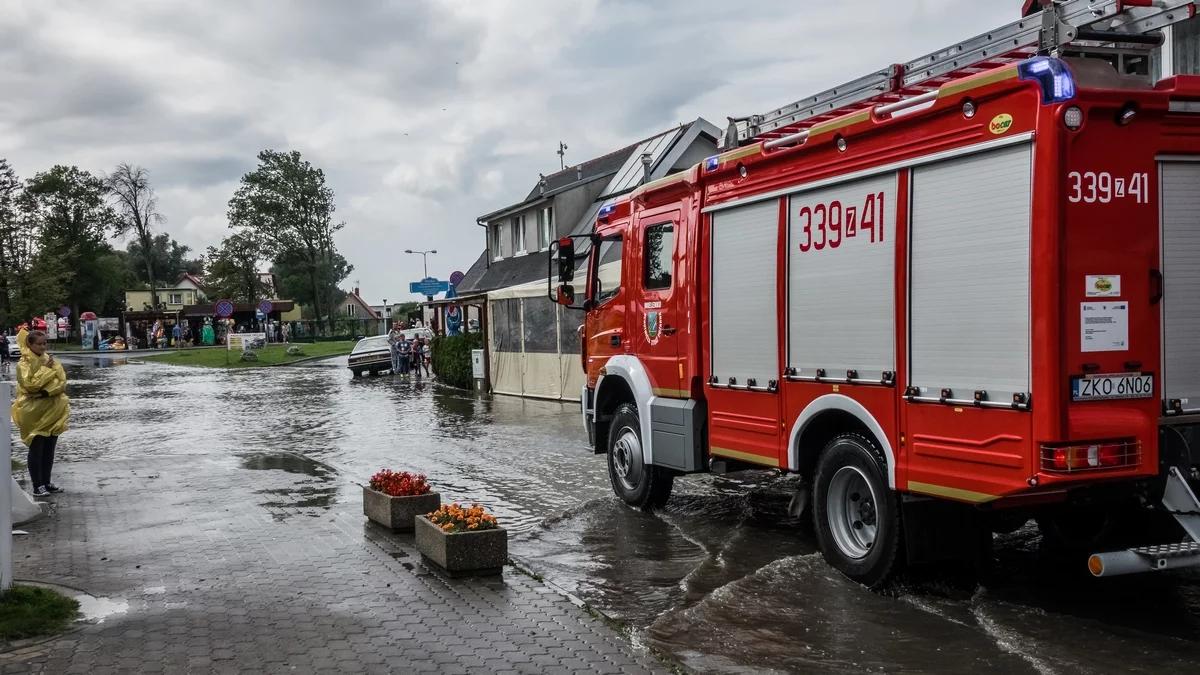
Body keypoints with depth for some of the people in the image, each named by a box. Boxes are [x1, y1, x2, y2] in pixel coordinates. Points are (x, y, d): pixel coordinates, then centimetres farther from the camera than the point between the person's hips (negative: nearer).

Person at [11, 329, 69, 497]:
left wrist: (46, 391, -15)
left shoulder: (49, 360, 10)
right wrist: (46, 370, -17)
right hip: (34, 413, -5)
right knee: (36, 450, -2)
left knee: (49, 450, 10)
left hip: (52, 412, 5)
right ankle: (37, 486, 2)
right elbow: (29, 384, -19)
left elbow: (62, 381, 0)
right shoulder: (24, 364, -6)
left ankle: (46, 482, 18)